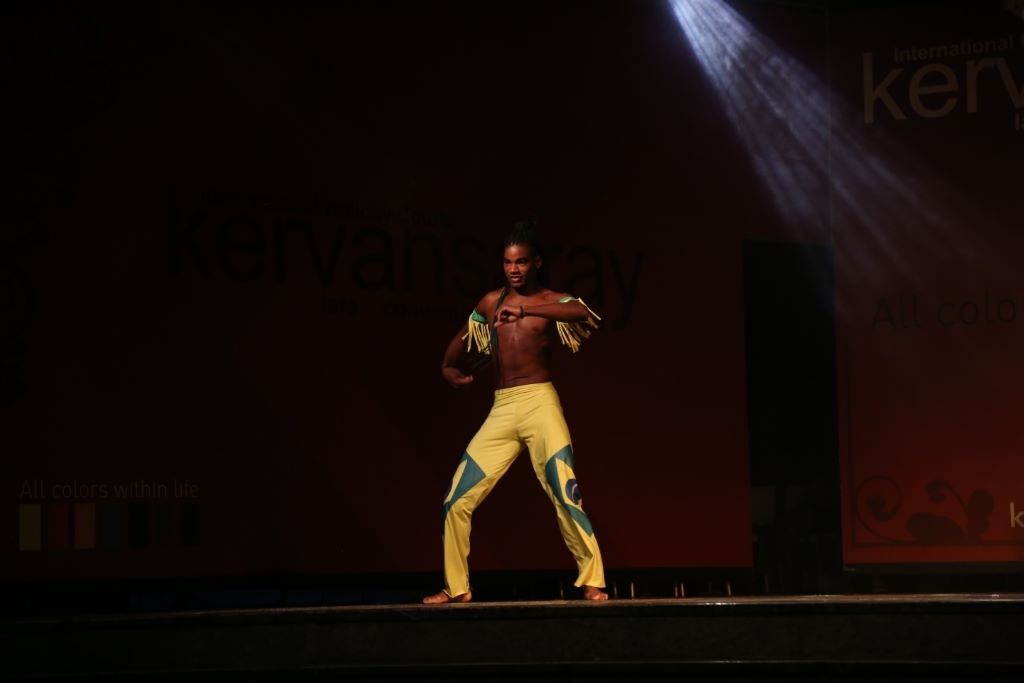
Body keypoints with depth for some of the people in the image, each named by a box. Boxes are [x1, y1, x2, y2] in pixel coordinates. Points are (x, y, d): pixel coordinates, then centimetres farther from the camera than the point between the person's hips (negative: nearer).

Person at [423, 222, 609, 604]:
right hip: (501, 410, 5)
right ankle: (456, 588, 12)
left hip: (539, 403, -5)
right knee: (457, 502, 1)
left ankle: (592, 582, -6)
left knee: (565, 494, -16)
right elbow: (464, 337, 34)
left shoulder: (550, 301, 0)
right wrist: (450, 368, 19)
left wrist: (525, 310, -33)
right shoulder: (491, 302, 15)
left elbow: (582, 312, -25)